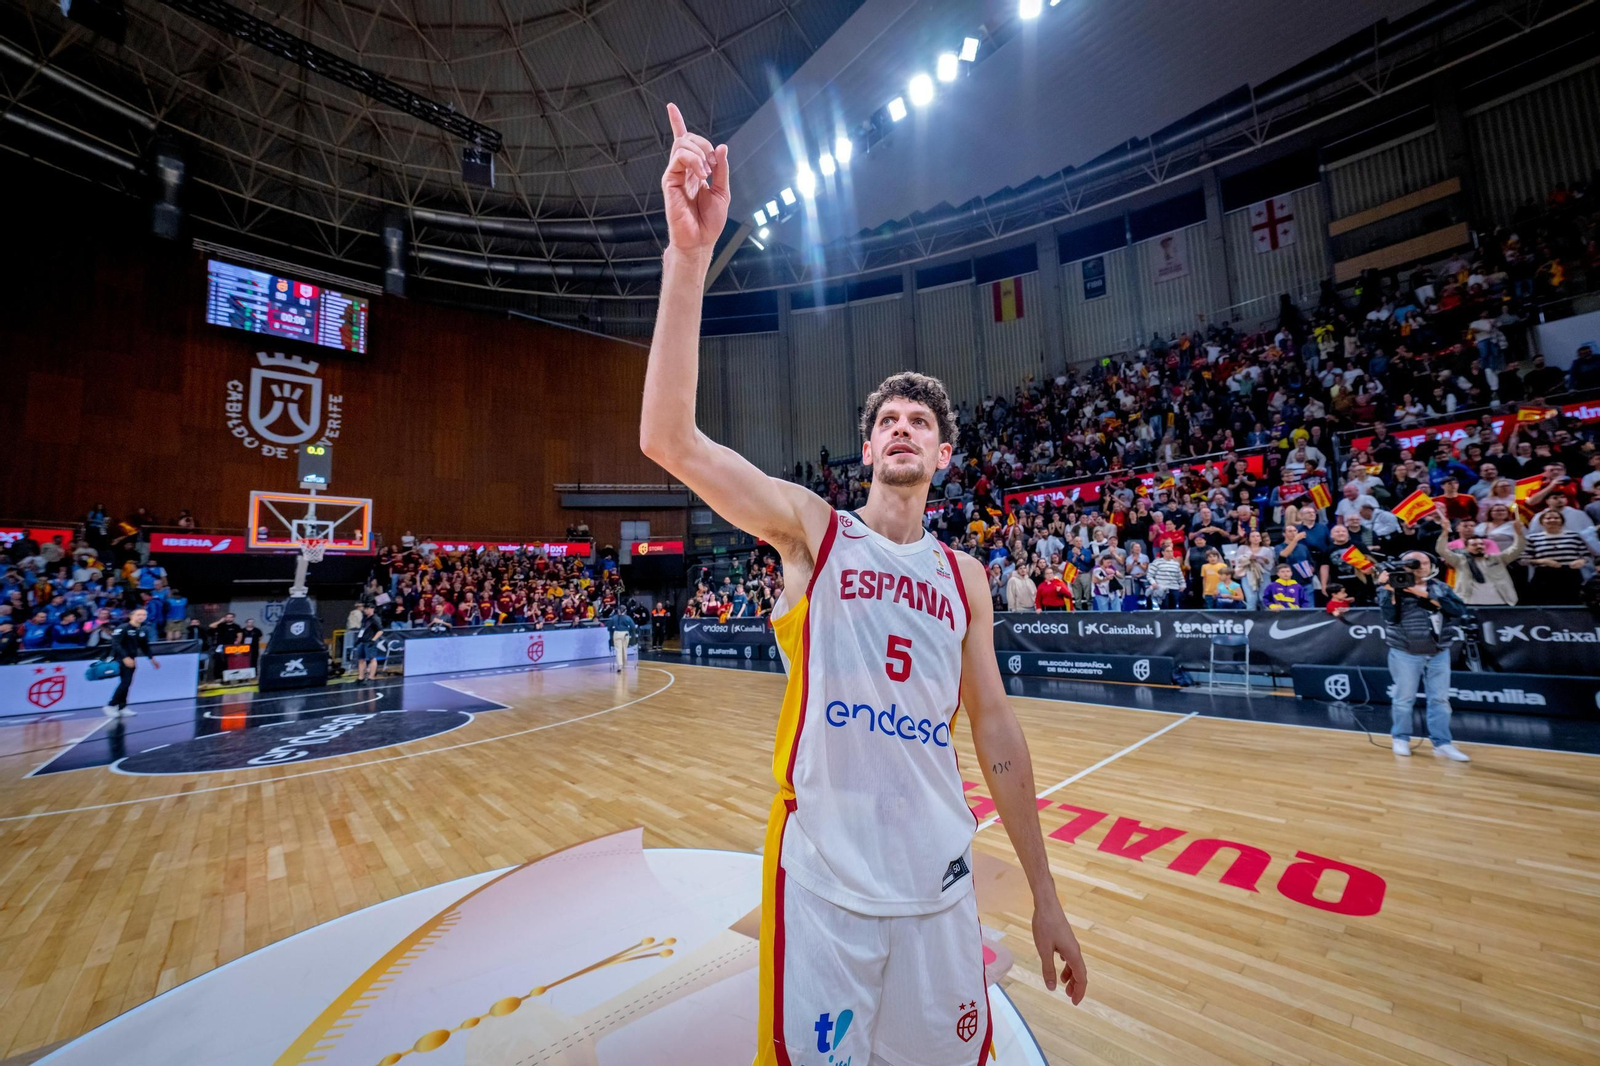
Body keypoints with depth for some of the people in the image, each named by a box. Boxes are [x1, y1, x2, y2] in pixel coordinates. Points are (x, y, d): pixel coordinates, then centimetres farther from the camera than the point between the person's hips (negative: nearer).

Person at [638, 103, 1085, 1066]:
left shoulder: (966, 577, 4)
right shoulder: (810, 527, -6)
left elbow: (996, 732, 8)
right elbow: (668, 438, -20)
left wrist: (1046, 897, 11)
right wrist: (690, 253, -29)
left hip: (939, 879, 4)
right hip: (822, 879, -3)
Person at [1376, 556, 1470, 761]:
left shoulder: (1440, 587, 8)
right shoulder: (1394, 586, -3)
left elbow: (1459, 611, -6)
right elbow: (1390, 616, -15)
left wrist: (1427, 596, -13)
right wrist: (1387, 589, -21)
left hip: (1439, 653, 3)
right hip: (1405, 653, -3)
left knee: (1440, 699, 4)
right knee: (1405, 698, 4)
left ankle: (1442, 743, 13)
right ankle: (1400, 738, 17)